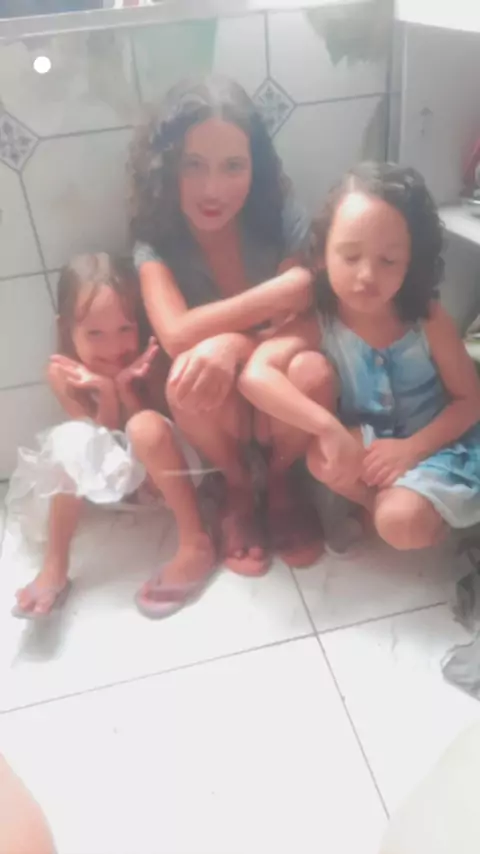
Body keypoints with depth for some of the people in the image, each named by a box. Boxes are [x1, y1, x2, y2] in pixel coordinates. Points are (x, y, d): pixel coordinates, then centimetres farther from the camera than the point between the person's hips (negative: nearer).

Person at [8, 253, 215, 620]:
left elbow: (152, 428, -17)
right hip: (118, 469, 3)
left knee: (146, 427, -34)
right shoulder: (62, 372, -13)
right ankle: (54, 568, -18)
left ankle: (196, 545, -25)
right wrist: (107, 394, -30)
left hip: (165, 466, -3)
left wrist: (125, 388, -30)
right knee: (71, 440, -26)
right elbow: (101, 436, -13)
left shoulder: (150, 358, -19)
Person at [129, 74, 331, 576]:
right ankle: (237, 487, 0)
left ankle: (279, 480, 2)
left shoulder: (281, 219, -14)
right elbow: (177, 335, -31)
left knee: (311, 370, -33)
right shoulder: (156, 240, -16)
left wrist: (238, 344, -38)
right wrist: (284, 289, -31)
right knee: (190, 375, -34)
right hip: (215, 411, 0)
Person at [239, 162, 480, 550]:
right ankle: (378, 498, -3)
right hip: (366, 445, 2)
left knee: (401, 523, -27)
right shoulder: (317, 325, -19)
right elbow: (255, 374, -36)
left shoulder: (428, 319, -17)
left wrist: (411, 448, -24)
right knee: (321, 454, -29)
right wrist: (329, 427, -45)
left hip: (435, 443, -1)